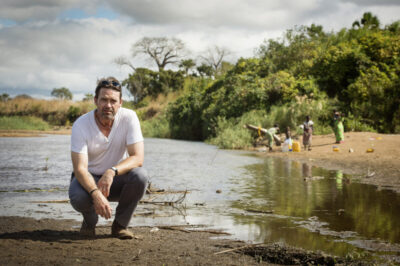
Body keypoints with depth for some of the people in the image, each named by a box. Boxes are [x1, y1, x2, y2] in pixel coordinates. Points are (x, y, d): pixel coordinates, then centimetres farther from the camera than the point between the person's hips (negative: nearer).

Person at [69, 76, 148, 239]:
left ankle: (120, 224, -7)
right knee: (78, 198, -36)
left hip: (117, 179, 1)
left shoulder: (129, 118, -16)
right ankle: (90, 220, 5)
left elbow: (137, 158, -22)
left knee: (140, 175, -32)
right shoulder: (80, 125, -19)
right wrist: (96, 193, -45)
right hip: (89, 177, -1)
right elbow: (80, 168, -25)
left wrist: (112, 172, -42)